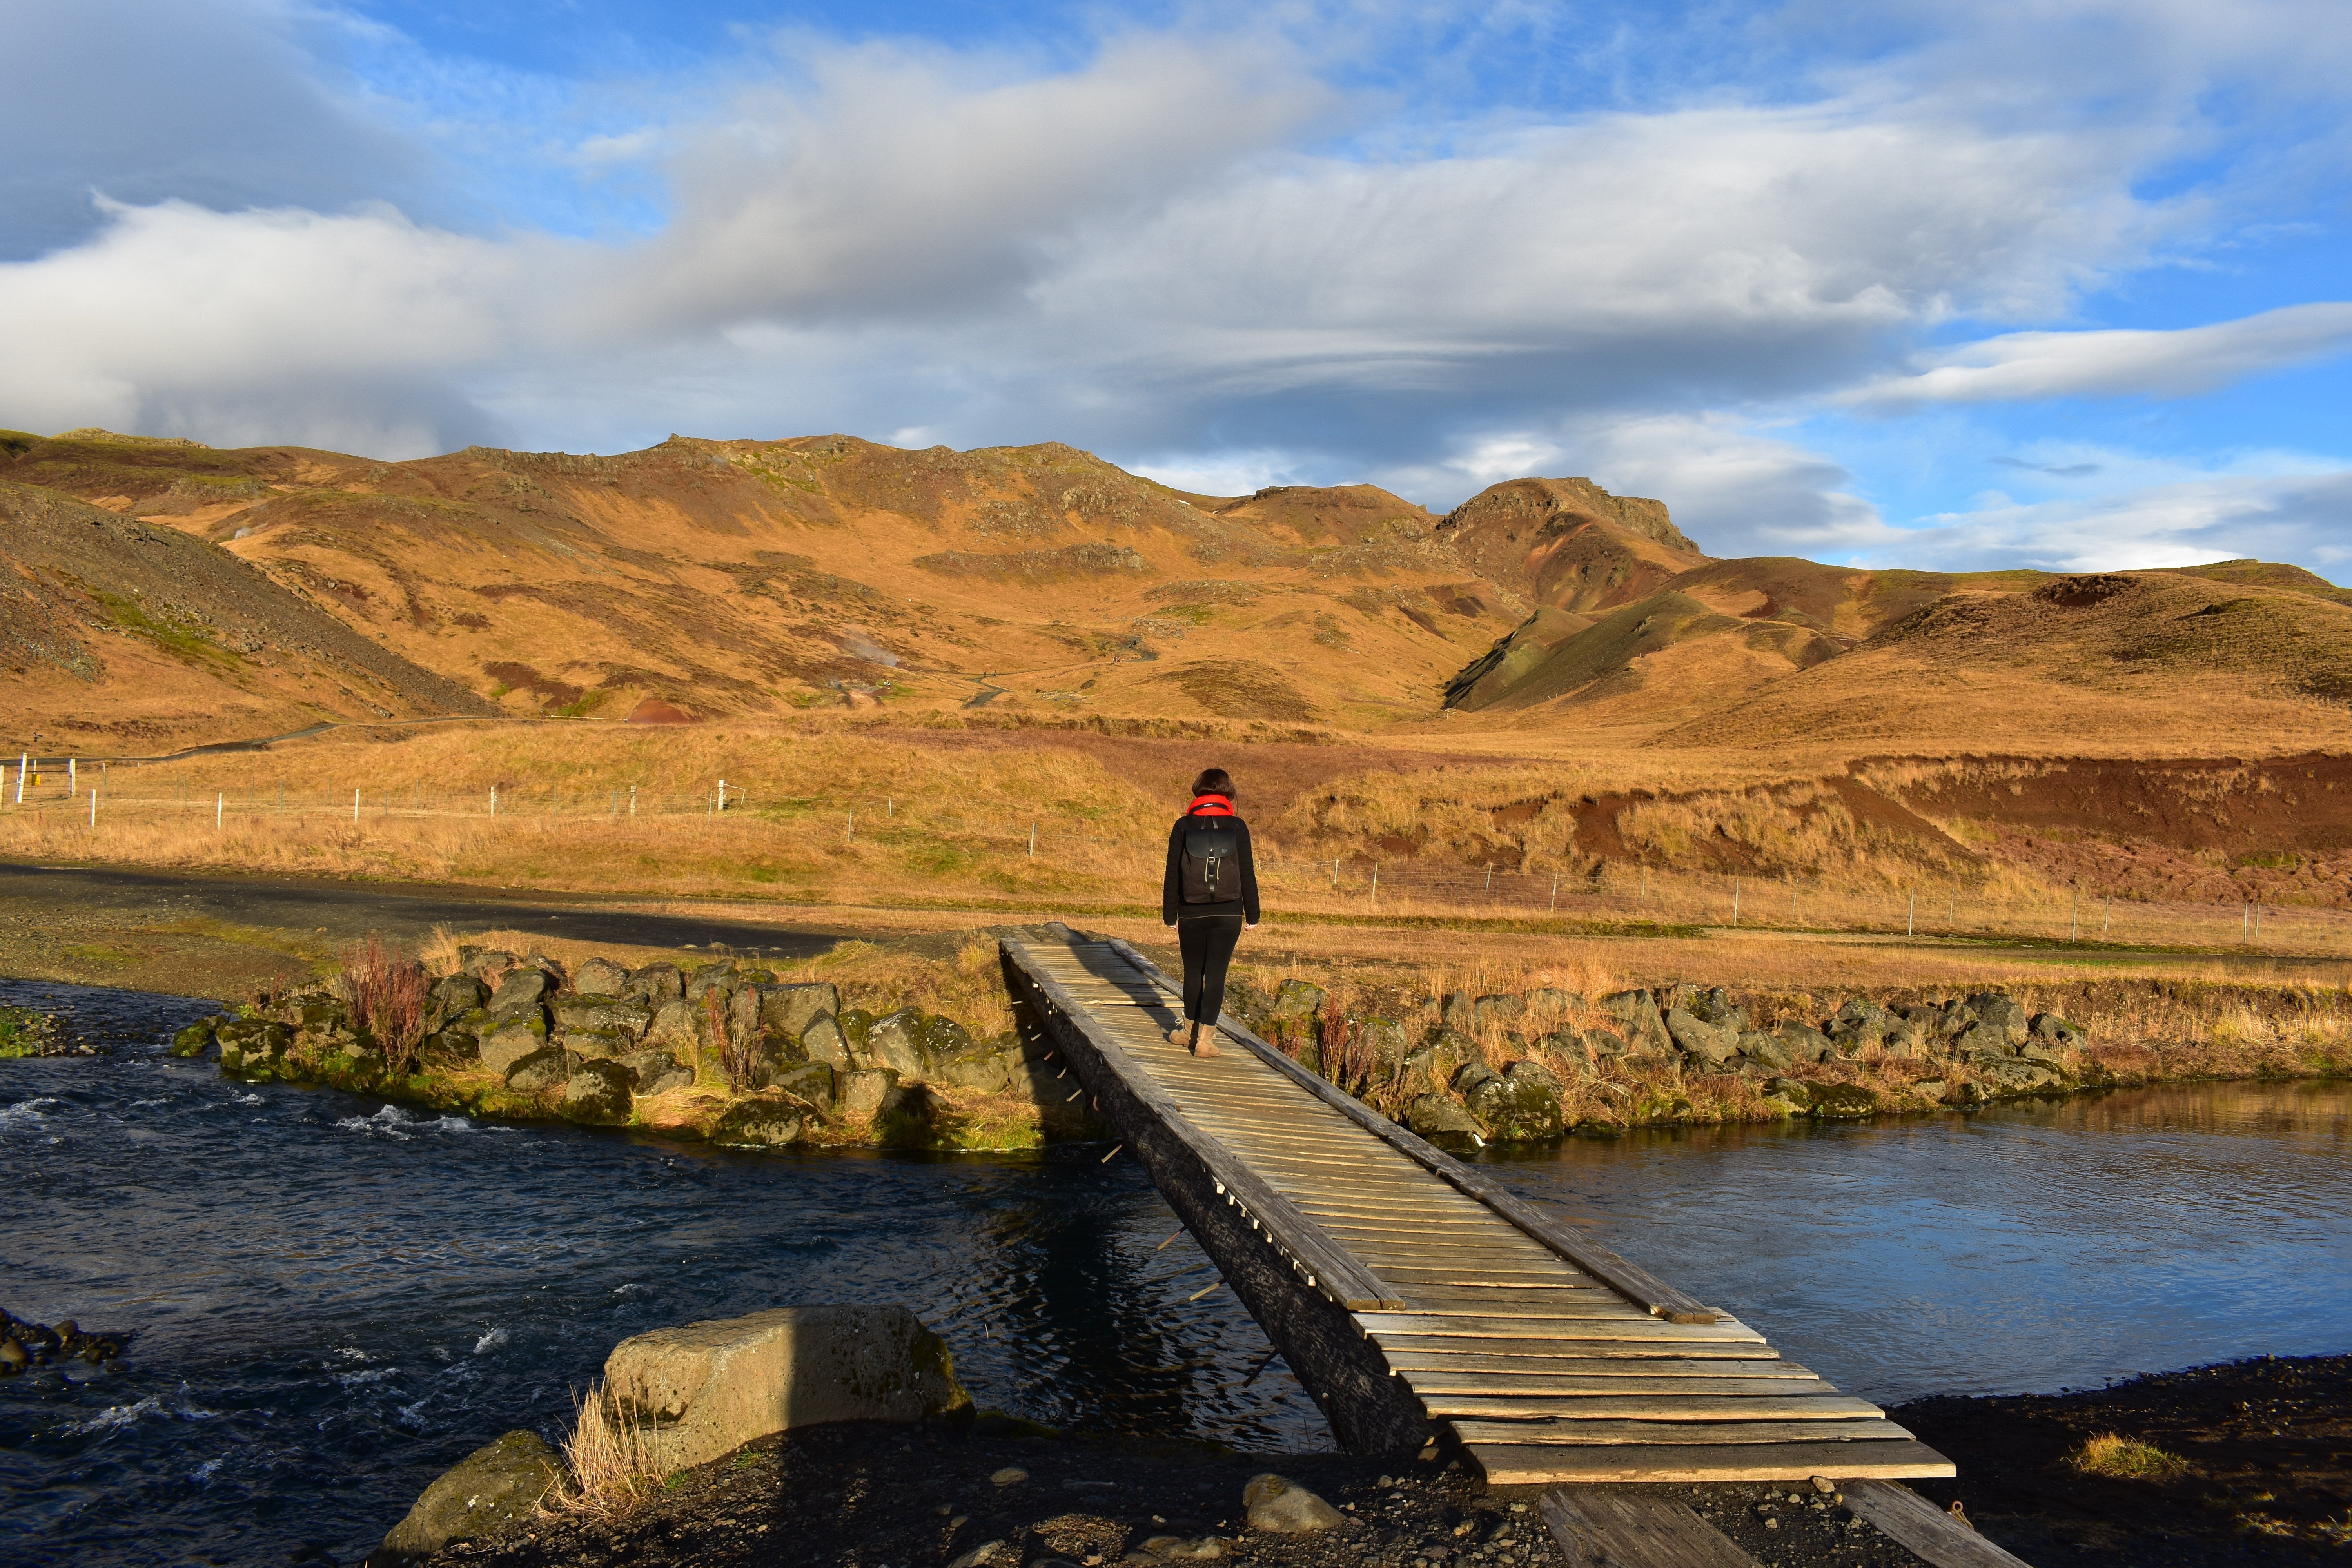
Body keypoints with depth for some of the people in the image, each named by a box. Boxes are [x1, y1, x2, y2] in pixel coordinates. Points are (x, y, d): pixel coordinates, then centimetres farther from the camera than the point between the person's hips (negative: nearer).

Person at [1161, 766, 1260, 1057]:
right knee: (1216, 973, 1)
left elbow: (1173, 874, 1)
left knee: (1194, 971, 14)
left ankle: (1190, 1029, 28)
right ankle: (1205, 1038, -3)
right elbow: (1247, 875, 0)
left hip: (1191, 913, 1)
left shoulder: (1184, 826, -1)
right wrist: (1252, 915, 8)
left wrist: (1170, 915, 8)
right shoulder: (1237, 827, -2)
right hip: (1228, 913, -1)